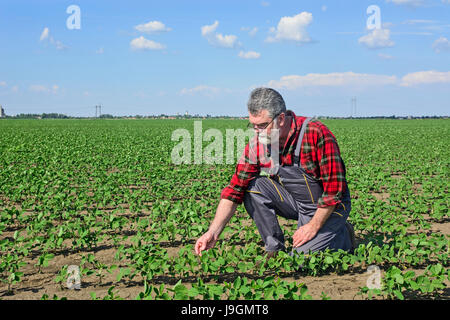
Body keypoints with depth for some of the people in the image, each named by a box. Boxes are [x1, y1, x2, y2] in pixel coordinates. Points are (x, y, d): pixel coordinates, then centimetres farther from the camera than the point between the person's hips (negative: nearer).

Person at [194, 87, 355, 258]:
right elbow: (234, 190, -10)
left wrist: (313, 226, -22)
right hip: (294, 202, 5)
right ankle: (275, 248, -2)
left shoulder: (316, 133, -26)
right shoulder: (256, 145, -11)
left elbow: (334, 187, -23)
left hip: (327, 207, -5)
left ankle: (343, 236, 10)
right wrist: (213, 232, -19)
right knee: (252, 186, -15)